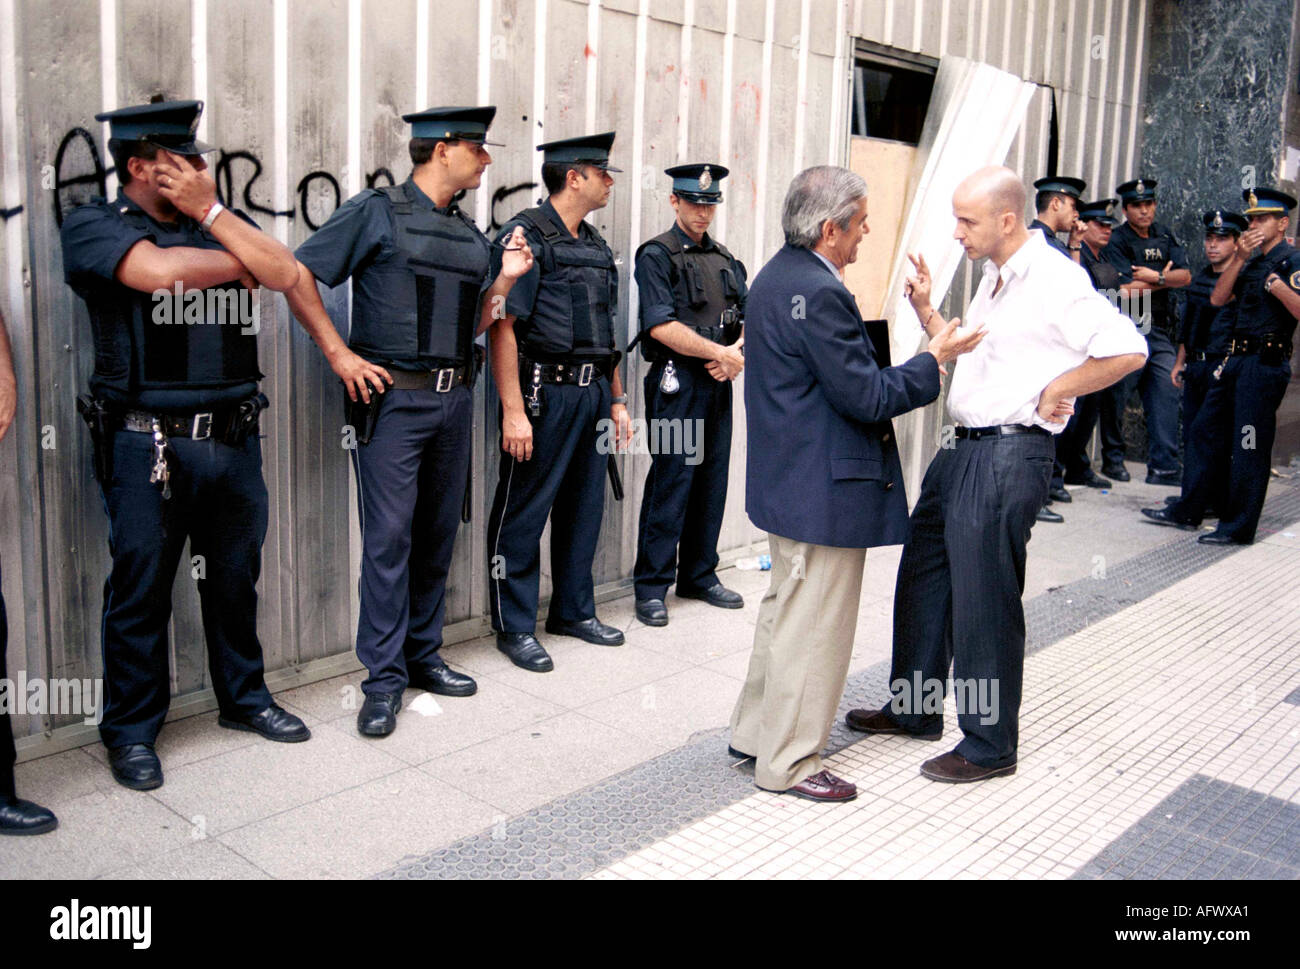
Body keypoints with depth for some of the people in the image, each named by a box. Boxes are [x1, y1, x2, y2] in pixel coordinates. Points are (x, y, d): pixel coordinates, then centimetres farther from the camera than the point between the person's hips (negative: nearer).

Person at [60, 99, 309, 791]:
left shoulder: (215, 226, 13)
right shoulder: (92, 226, -2)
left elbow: (283, 273, -3)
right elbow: (157, 271, -20)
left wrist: (211, 210, -6)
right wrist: (235, 261, -3)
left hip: (233, 440, 5)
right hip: (147, 444, -5)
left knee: (235, 578, 16)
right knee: (141, 590, 4)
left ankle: (244, 697, 33)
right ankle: (130, 731, 20)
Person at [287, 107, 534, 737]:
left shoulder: (470, 234, 16)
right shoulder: (377, 212, -3)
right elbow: (298, 275, -5)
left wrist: (505, 278, 6)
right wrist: (338, 354, -10)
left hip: (455, 399, 7)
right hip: (394, 399, -6)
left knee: (438, 534, 11)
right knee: (389, 536, -6)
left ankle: (424, 656, 23)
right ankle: (384, 679, 2)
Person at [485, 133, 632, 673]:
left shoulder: (596, 247, 16)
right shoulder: (527, 235, -9)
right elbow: (502, 326, -15)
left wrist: (617, 400, 18)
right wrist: (513, 410, -21)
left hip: (593, 393, 8)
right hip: (545, 393, -8)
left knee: (585, 506, 15)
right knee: (525, 512, 1)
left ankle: (574, 611, 29)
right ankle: (515, 626, 12)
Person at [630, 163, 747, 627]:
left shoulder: (726, 260, 17)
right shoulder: (657, 255, -5)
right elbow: (661, 326, -15)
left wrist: (738, 352, -7)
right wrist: (720, 352, -12)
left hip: (719, 384, 7)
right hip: (677, 383, -7)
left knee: (712, 482, 11)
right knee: (670, 483, -6)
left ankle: (700, 576, 23)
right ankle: (651, 588, 3)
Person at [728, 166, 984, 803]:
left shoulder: (777, 276, 9)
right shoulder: (819, 293, -22)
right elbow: (866, 397, -21)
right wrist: (935, 359, -9)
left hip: (786, 479, 11)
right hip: (825, 488, -11)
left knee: (786, 605, 22)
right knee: (815, 624, 2)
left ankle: (756, 731, 34)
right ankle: (788, 762, 15)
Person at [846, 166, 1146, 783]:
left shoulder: (1054, 279, -14)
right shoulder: (994, 278, 15)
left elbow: (1127, 350, -19)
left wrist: (1055, 392, -14)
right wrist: (926, 312, 10)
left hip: (1010, 454, -10)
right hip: (965, 449, 10)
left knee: (984, 598, -1)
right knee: (922, 575, 16)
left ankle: (989, 744, 15)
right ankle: (914, 707, 33)